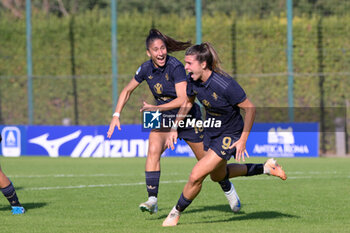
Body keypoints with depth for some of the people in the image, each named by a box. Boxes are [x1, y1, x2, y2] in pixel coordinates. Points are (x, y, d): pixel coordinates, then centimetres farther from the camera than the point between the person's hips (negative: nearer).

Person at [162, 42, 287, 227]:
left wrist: (243, 139, -20)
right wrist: (174, 128, 2)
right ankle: (265, 168, 41)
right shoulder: (193, 80, -13)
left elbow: (250, 108, -23)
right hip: (211, 132, 8)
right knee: (217, 175, 28)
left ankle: (176, 212, 9)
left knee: (196, 176, -15)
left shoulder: (225, 85, -34)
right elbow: (187, 103, 8)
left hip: (230, 136, -8)